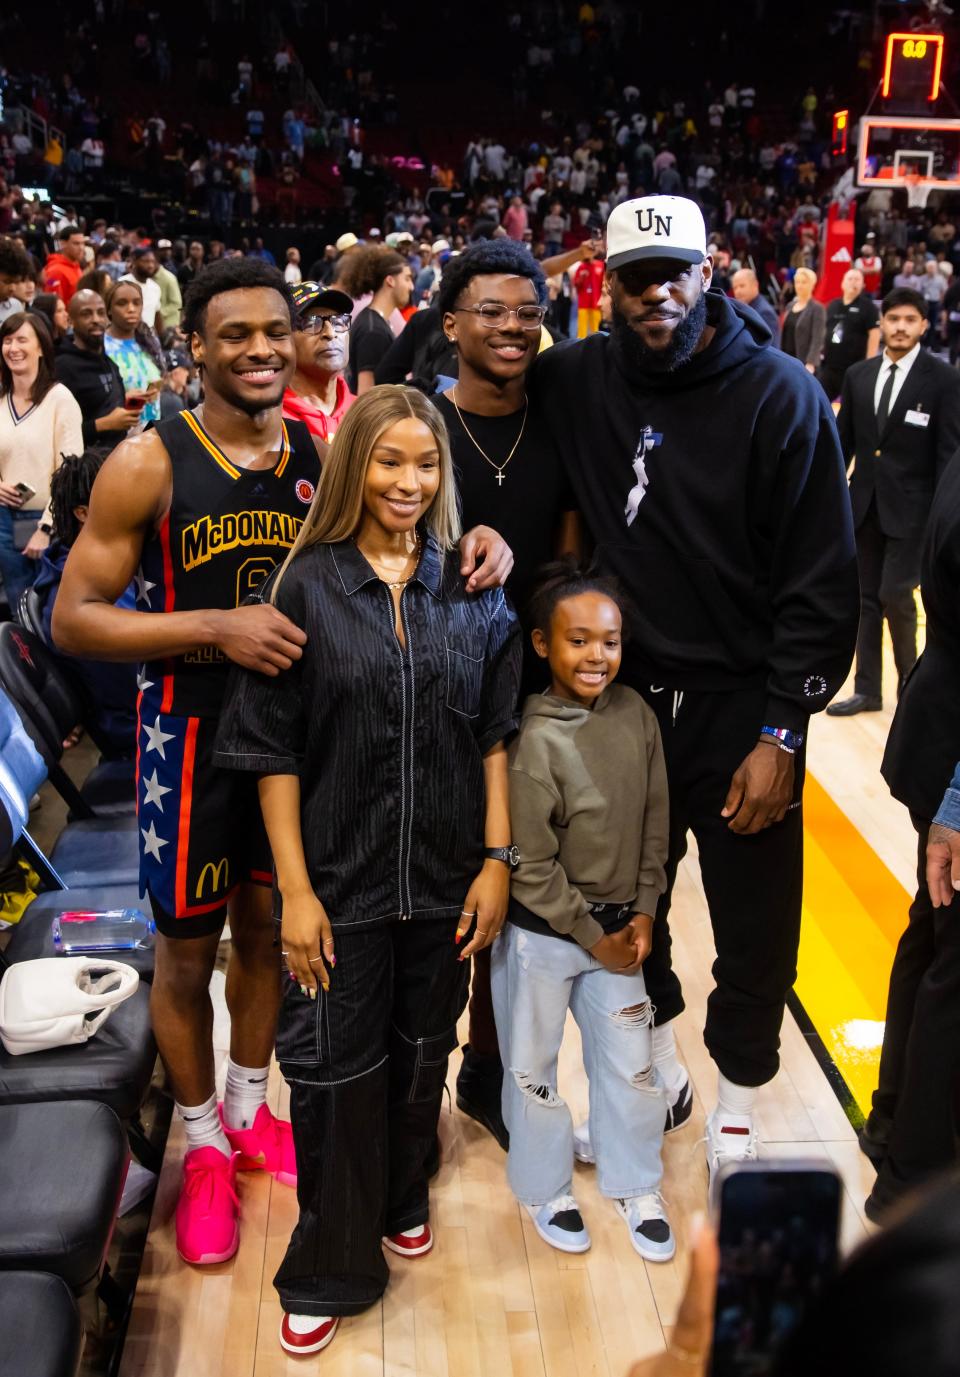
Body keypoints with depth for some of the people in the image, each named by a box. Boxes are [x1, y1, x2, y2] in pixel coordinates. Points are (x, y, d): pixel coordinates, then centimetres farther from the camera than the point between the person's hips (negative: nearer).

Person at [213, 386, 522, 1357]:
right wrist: (294, 888, -10)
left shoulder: (471, 585, -1)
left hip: (445, 876, 2)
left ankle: (403, 1201, 45)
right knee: (335, 1070, 8)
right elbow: (272, 749, -8)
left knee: (421, 1052, 19)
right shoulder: (307, 583, -8)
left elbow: (497, 730, 2)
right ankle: (329, 1271, 28)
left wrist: (497, 858, -3)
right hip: (342, 877, -2)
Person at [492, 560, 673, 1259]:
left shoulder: (635, 713, -6)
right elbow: (531, 866, -17)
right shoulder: (533, 739, -21)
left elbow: (655, 821, 4)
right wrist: (593, 937, -9)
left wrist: (643, 913, 1)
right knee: (534, 1065, 12)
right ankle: (546, 1189, 35)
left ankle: (636, 1186, 36)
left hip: (619, 929, 5)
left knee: (631, 1061, 14)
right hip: (540, 934, -4)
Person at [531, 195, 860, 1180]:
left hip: (739, 709, -3)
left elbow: (823, 582, -11)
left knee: (753, 929, 10)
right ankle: (658, 1074, 43)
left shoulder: (781, 395, -12)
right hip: (621, 694, 3)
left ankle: (735, 1108, 34)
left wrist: (781, 734, -14)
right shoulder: (579, 380, -3)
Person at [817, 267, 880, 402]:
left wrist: (869, 364, -15)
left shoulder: (868, 307, -4)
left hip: (854, 368, -5)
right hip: (828, 366, 5)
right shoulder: (832, 305, 11)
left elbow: (874, 335, -9)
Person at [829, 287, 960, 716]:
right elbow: (843, 440, 10)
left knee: (895, 595, -10)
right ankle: (867, 690, 19)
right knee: (866, 599, 9)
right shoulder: (858, 375, 5)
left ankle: (911, 681, 14)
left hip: (913, 508, -4)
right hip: (864, 503, 5)